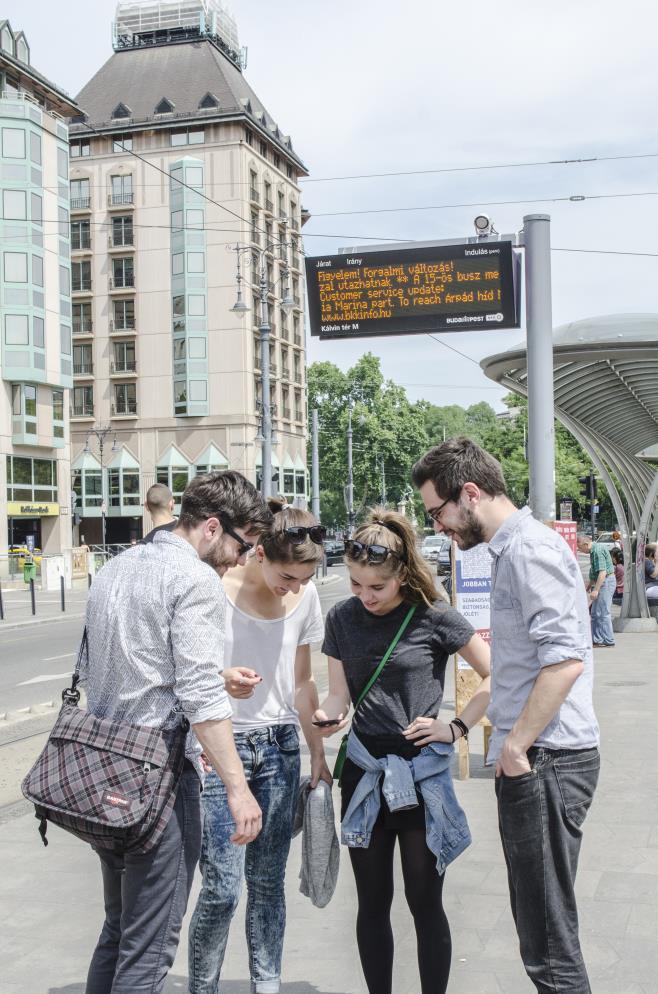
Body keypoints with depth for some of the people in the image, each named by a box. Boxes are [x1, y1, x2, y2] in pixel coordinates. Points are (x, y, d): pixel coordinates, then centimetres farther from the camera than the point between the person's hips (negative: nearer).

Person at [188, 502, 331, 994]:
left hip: (279, 747, 4)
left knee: (268, 880, 9)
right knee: (223, 887, -6)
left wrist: (318, 753, 14)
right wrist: (222, 679, -27)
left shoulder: (305, 596, 3)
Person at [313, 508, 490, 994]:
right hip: (364, 771, 4)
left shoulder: (434, 617, -9)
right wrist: (328, 717, -16)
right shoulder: (342, 618, 2)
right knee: (372, 901, 12)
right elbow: (339, 695, 5)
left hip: (422, 772, -3)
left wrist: (457, 727, -8)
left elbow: (495, 676, -4)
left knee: (425, 900, 5)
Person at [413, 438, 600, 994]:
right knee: (540, 923, 17)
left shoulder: (529, 548, -14)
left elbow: (565, 658, -24)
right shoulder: (511, 550, 17)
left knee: (550, 944, -3)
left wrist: (516, 745, -18)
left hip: (546, 761, -10)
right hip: (534, 759, 10)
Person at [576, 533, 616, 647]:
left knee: (603, 613, -6)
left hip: (606, 582, -11)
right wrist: (589, 585, 26)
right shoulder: (593, 550, 13)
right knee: (595, 613, 12)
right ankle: (596, 640, 16)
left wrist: (595, 590, -25)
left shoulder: (598, 550, -19)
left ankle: (608, 641, 0)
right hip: (601, 582, 11)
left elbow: (602, 572, -25)